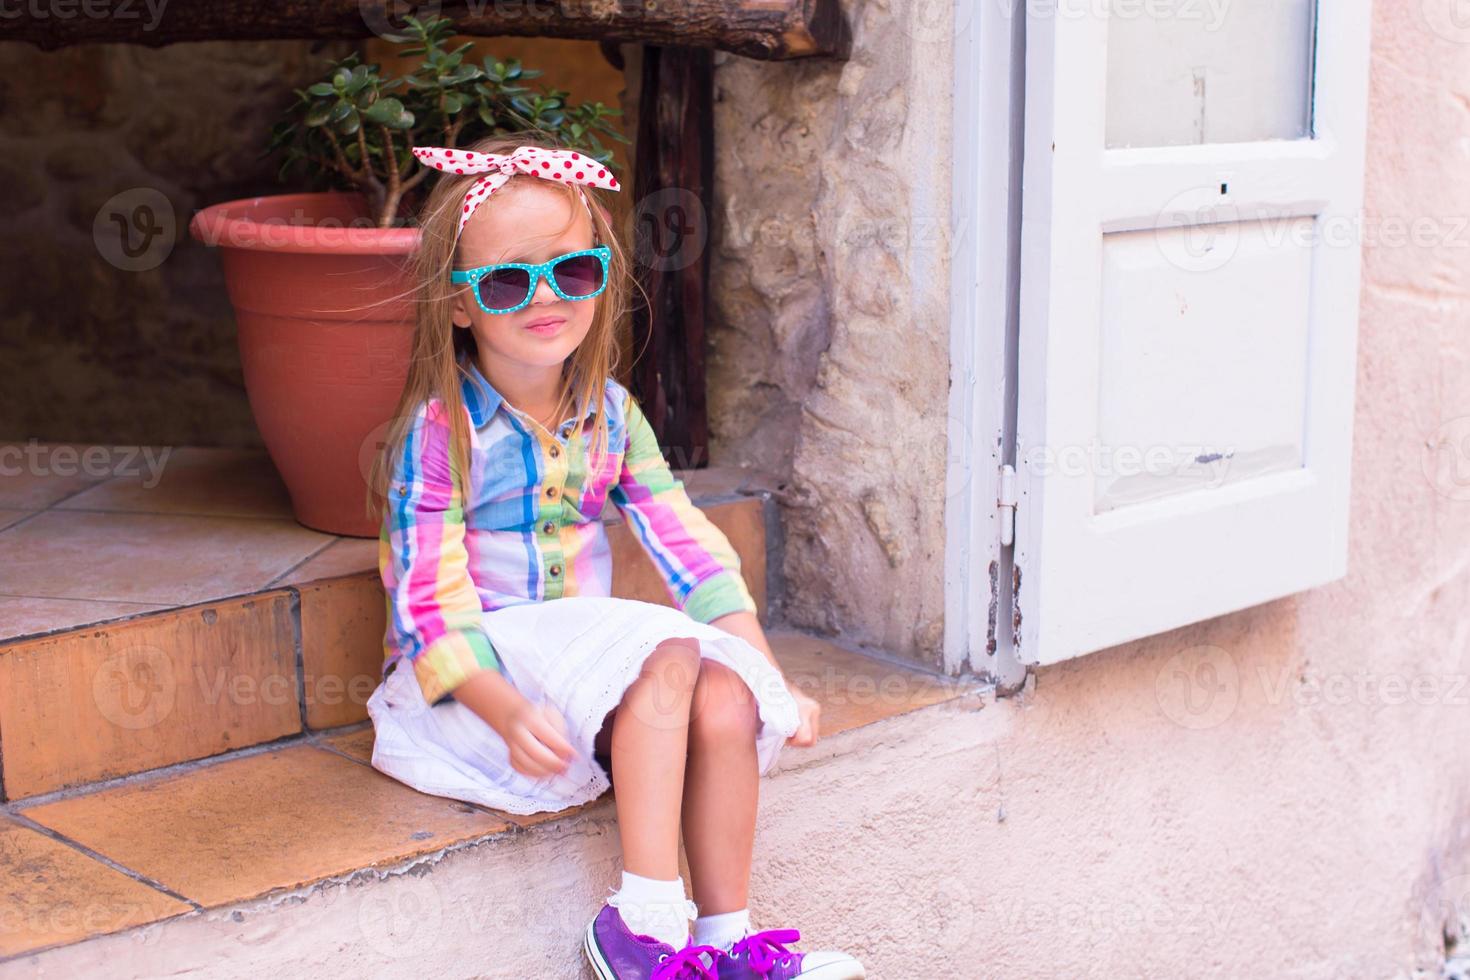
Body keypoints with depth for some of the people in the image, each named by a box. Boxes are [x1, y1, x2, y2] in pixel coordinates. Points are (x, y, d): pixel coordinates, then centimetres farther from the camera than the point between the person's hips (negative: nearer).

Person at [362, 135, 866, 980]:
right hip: (479, 675, -5)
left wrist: (775, 681, -6)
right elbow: (433, 609, -17)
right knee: (666, 655, -29)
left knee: (726, 696, -23)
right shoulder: (441, 432, -13)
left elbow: (691, 550, 2)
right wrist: (511, 715, -33)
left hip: (587, 662, 5)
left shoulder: (610, 413, 4)